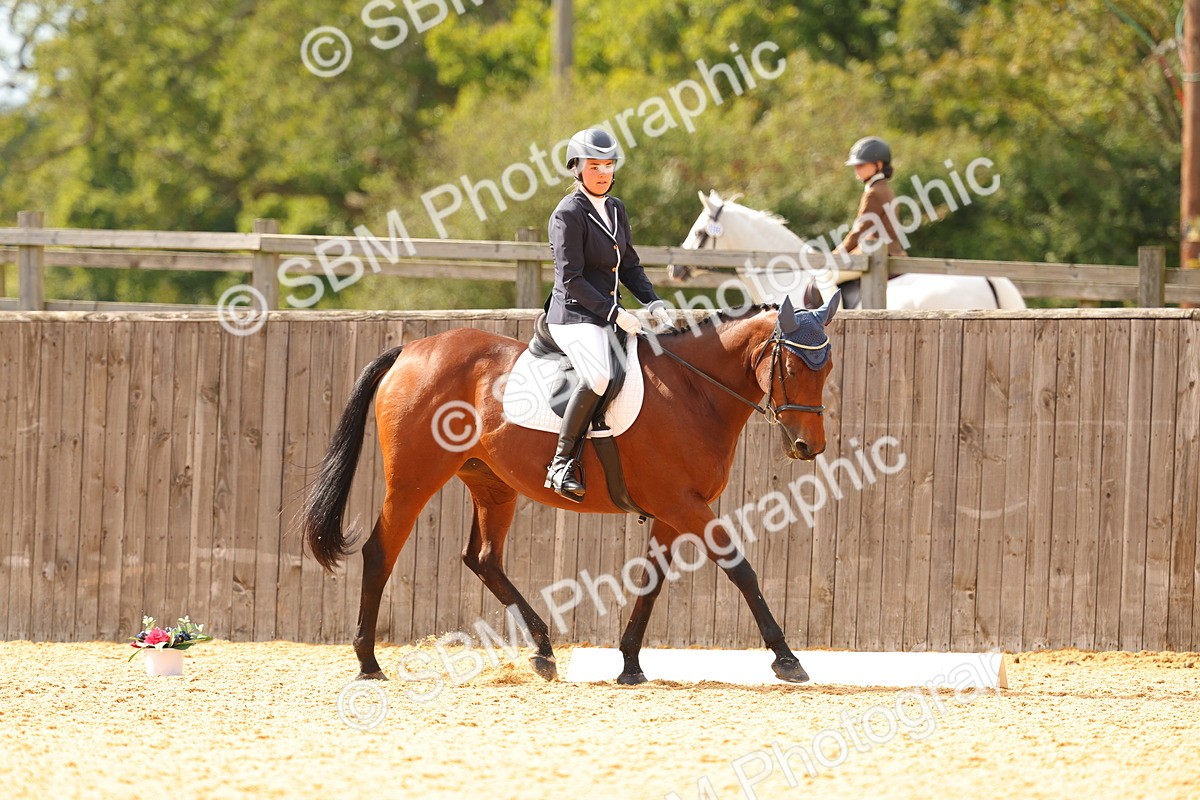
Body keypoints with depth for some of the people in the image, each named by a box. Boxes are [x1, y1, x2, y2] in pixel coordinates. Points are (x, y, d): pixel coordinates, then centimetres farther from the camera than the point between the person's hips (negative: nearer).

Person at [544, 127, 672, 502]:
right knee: (599, 376, -35)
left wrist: (653, 303, 4)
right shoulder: (568, 214, -12)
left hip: (608, 315, 9)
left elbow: (629, 266, 20)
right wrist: (615, 314, -21)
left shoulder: (616, 209, 14)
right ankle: (562, 464, -28)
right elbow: (571, 280, -17)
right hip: (575, 316, -9)